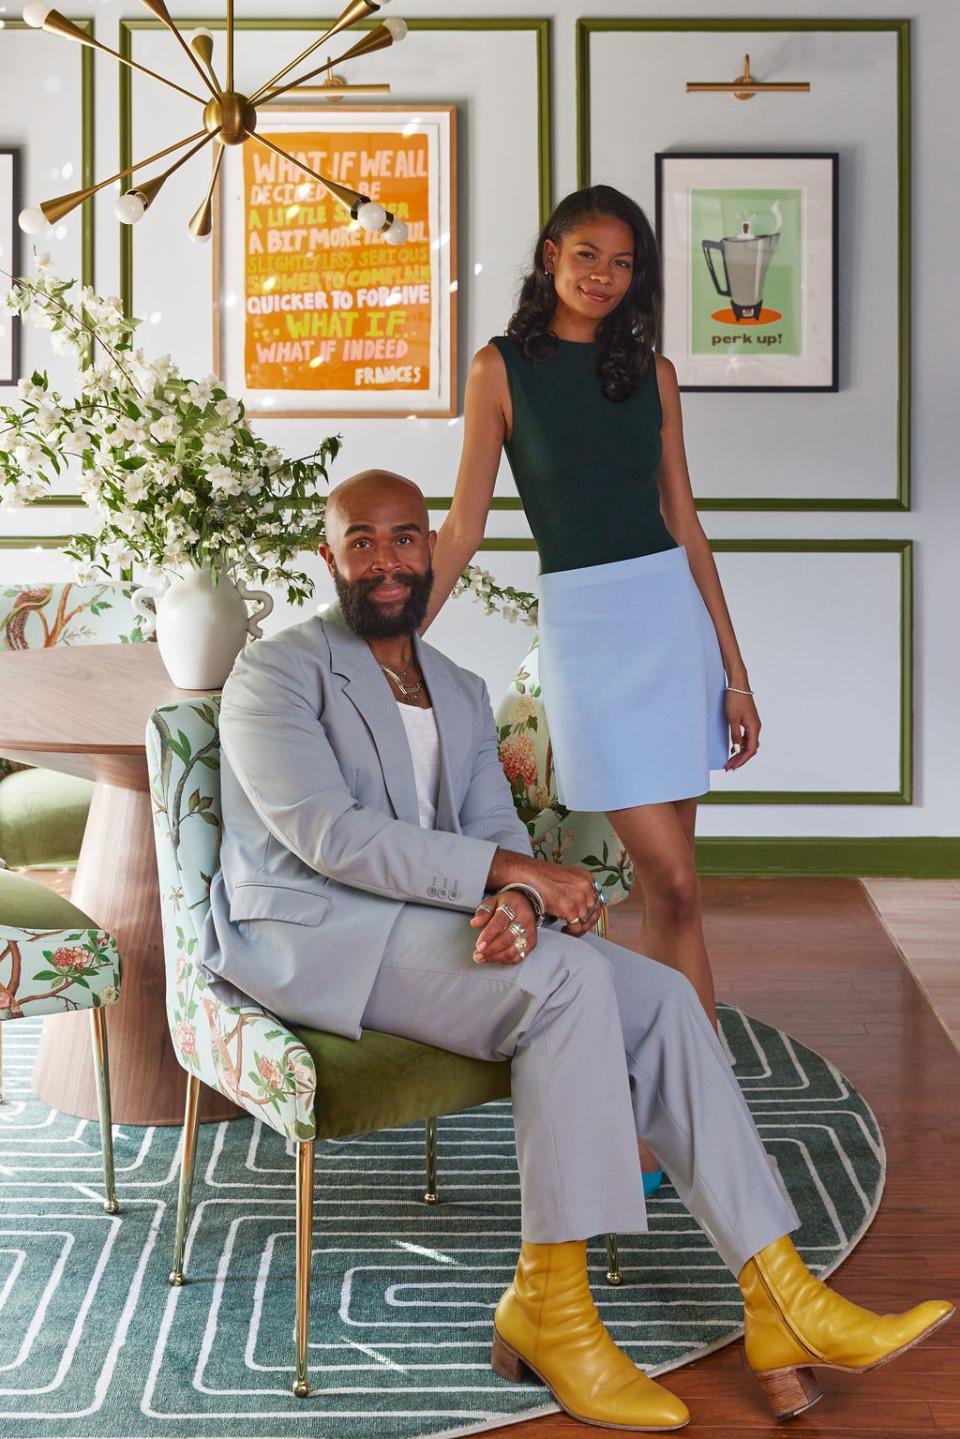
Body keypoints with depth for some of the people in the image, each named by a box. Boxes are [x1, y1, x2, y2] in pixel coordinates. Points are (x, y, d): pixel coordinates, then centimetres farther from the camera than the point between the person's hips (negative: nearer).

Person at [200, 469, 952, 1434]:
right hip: (309, 937, -7)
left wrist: (515, 904, -18)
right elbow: (328, 834, -18)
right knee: (571, 977, -29)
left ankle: (779, 1302, -13)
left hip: (430, 926, 7)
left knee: (661, 997, -13)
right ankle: (550, 1304, -20)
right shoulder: (275, 677, -5)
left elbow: (497, 833, 8)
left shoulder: (461, 694, 19)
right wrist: (511, 871, -22)